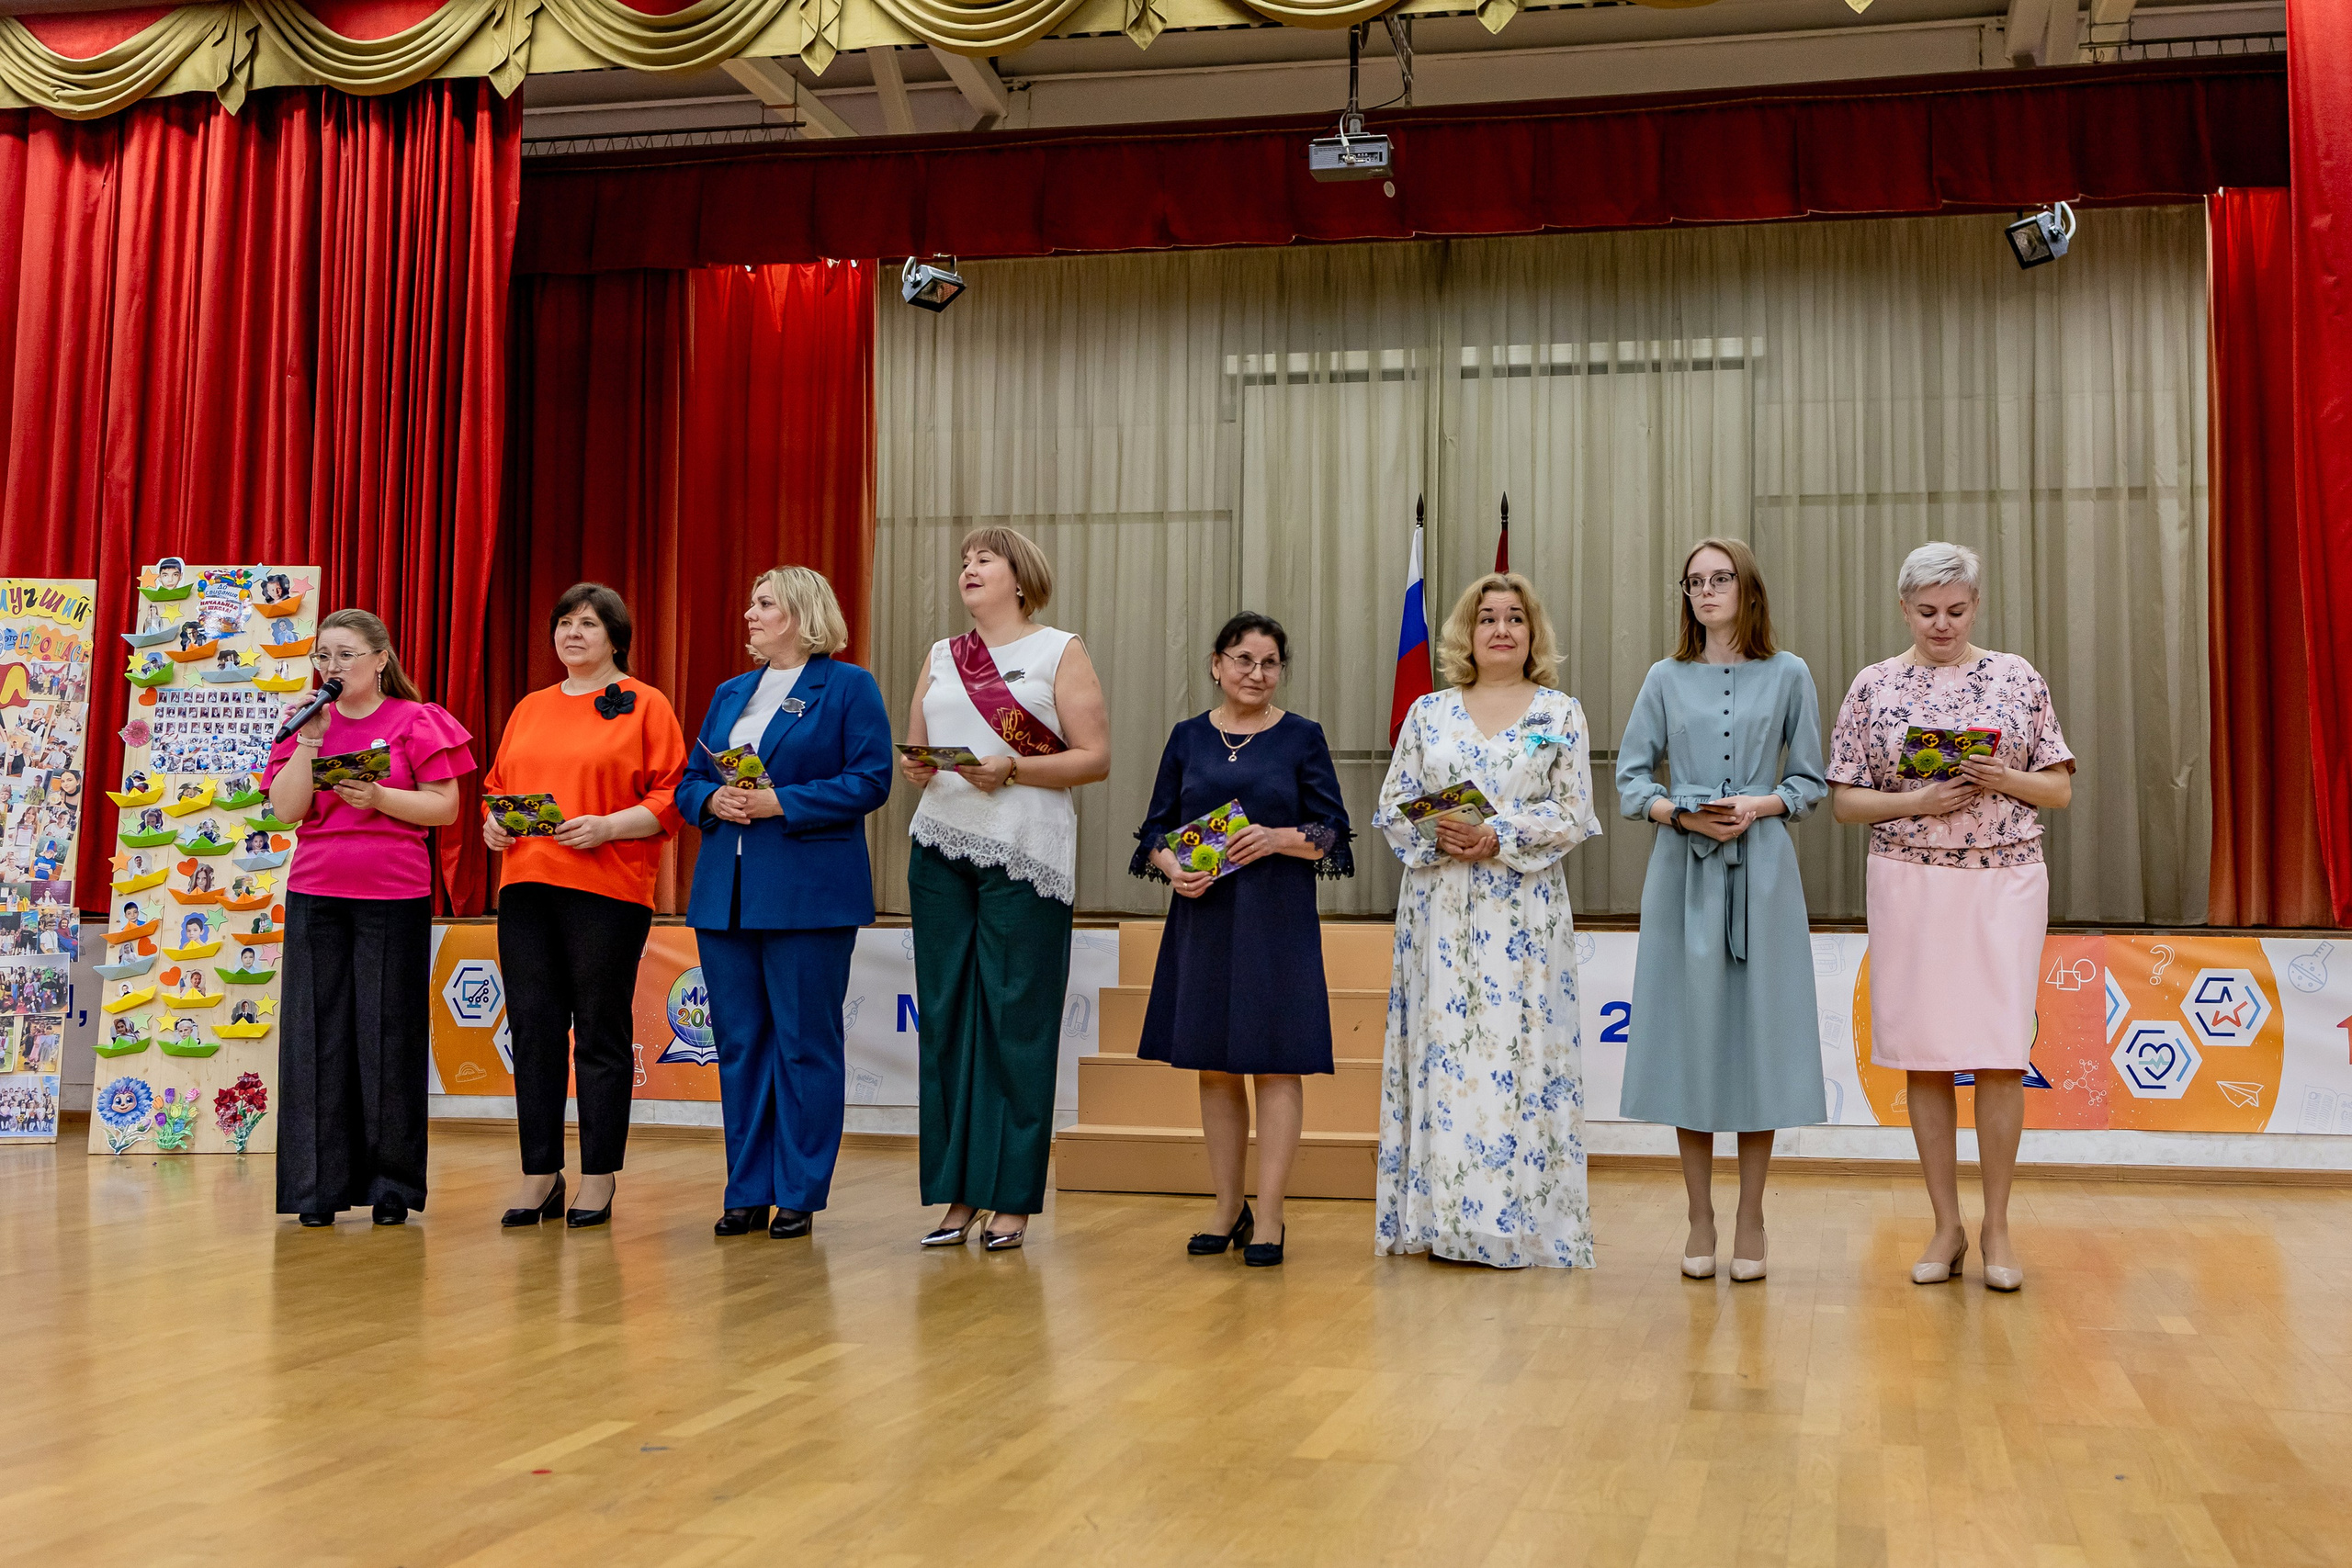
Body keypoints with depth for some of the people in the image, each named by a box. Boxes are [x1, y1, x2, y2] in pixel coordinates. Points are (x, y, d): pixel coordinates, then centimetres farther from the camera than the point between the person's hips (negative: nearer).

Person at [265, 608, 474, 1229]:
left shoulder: (415, 722, 1)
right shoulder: (311, 722, 11)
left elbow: (445, 808, -4)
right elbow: (286, 810, 2)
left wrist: (378, 797, -16)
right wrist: (309, 740, -6)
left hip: (394, 897, -3)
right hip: (315, 896, 3)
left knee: (388, 1035, 0)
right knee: (317, 1032, 2)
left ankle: (391, 1188, 8)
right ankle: (318, 1186, 8)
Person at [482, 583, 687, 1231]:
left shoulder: (644, 706, 3)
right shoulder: (529, 709, 19)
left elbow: (671, 798, -4)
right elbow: (498, 784, 25)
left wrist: (607, 826, -16)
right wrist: (494, 822, 4)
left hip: (607, 888, -5)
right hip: (526, 883, 5)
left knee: (601, 1032, -1)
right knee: (532, 1028, 4)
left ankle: (599, 1179, 7)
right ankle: (540, 1176, 12)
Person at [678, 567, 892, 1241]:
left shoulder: (849, 687, 0)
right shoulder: (730, 693, 18)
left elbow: (870, 780, -10)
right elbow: (688, 783, 18)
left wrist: (779, 801, -16)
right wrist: (713, 800, -6)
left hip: (808, 894, -6)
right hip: (726, 894, 6)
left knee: (806, 1044, -2)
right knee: (738, 1044, 8)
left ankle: (800, 1196, 7)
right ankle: (747, 1193, 16)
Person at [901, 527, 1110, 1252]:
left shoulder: (1060, 651, 4)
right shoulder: (940, 657, 18)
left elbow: (1095, 757, -3)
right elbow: (915, 750, 20)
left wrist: (1012, 770, -16)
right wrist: (915, 768, -4)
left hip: (1025, 853, -5)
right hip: (941, 848, 5)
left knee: (1018, 1022, -4)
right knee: (946, 1017, 3)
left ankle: (1012, 1200, 2)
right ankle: (958, 1196, 10)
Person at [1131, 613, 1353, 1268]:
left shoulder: (1301, 738, 2)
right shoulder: (1188, 738, 9)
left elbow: (1332, 834, 0)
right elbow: (1157, 829, 10)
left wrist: (1278, 838, -17)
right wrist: (1173, 867, -10)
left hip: (1277, 920, -3)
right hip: (1203, 919, 3)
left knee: (1275, 1063, -4)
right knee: (1214, 1066, 7)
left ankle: (1268, 1217, 0)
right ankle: (1228, 1209, 18)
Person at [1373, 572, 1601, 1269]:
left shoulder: (1561, 713, 6)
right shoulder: (1428, 712, 11)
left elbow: (1573, 814, 0)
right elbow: (1392, 805, 8)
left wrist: (1499, 837, -13)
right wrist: (1437, 835, -11)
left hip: (1523, 911, -1)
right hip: (1439, 908, 2)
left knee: (1520, 1048, -4)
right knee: (1440, 1044, 0)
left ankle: (1519, 1218, 2)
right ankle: (1441, 1214, 6)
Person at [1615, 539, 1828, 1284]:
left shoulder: (1787, 676, 6)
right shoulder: (1666, 680, 9)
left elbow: (1811, 781, 6)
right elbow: (1630, 779, 7)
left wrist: (1759, 807, -12)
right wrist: (1681, 813, -10)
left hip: (1760, 871, -1)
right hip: (1683, 874, 1)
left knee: (1757, 1033, 0)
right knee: (1690, 1034, 2)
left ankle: (1751, 1219, 9)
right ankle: (1700, 1217, 11)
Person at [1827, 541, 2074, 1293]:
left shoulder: (2018, 678, 5)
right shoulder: (1875, 686, 4)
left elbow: (2060, 788, 6)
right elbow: (1843, 800, 4)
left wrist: (2005, 779, -13)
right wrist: (1915, 801, -12)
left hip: (2005, 880, 0)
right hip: (1910, 881, 0)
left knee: (2001, 1054, -3)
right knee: (1925, 1057, 3)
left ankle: (1996, 1226, 10)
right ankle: (1946, 1225, 14)